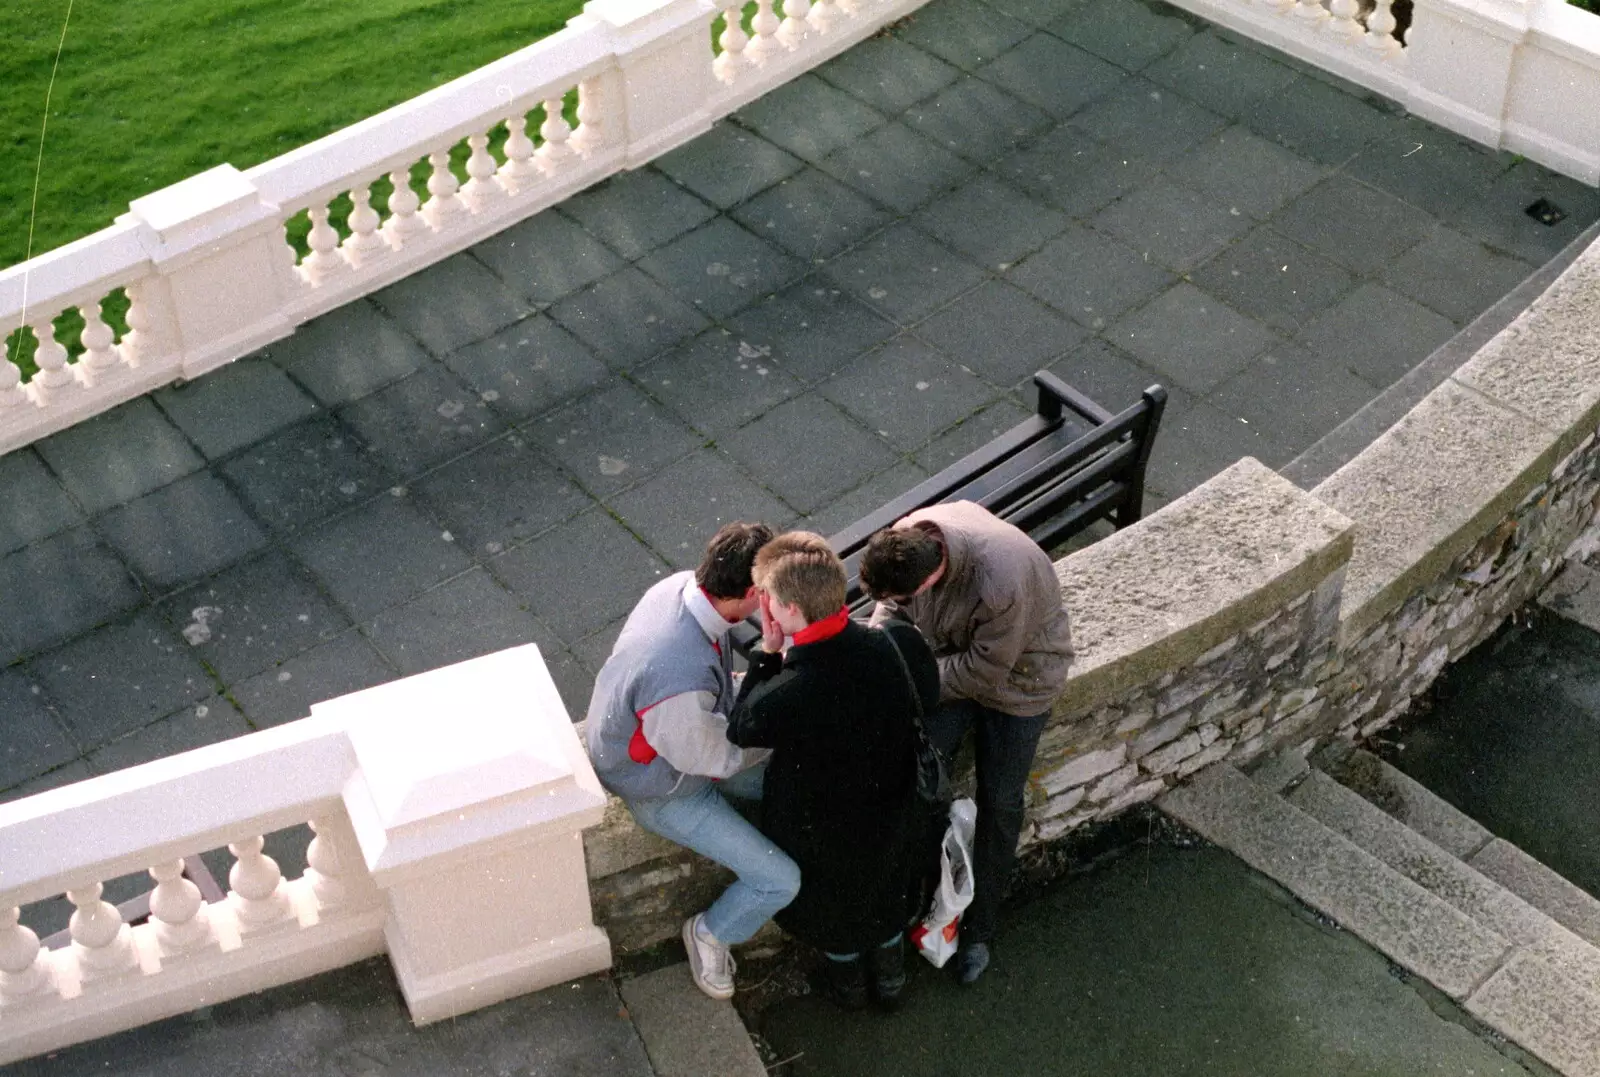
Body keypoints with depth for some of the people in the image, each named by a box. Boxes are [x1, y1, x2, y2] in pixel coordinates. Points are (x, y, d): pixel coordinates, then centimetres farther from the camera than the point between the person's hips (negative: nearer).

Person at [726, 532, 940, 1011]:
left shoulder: (785, 698, -42)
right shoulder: (899, 644, -31)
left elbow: (739, 729, -18)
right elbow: (929, 695, -7)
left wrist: (767, 653, -19)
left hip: (821, 829, -3)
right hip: (891, 809, 3)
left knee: (830, 899, 32)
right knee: (888, 888, 34)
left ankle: (848, 983, 60)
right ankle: (891, 977, 61)